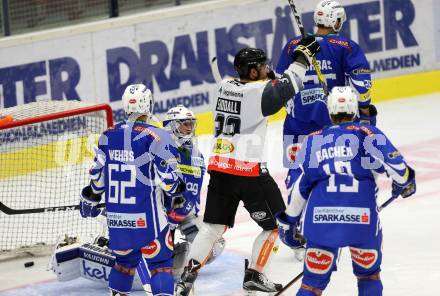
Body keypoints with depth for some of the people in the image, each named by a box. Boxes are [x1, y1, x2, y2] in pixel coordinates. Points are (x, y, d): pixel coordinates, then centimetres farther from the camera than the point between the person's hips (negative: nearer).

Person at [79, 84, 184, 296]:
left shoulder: (108, 136, 4)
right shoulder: (156, 137, -13)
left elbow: (98, 175, 12)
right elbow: (167, 177, -14)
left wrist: (90, 198, 29)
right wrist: (178, 187, 9)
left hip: (115, 217, 5)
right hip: (147, 218, -5)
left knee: (125, 259, 24)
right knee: (160, 262, 1)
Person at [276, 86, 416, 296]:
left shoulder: (313, 140, 15)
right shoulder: (369, 134, 8)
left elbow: (300, 185, 14)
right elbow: (395, 164, -1)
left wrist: (288, 221, 23)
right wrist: (405, 183, 21)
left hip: (320, 216, 1)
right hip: (362, 217, -1)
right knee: (369, 274, 23)